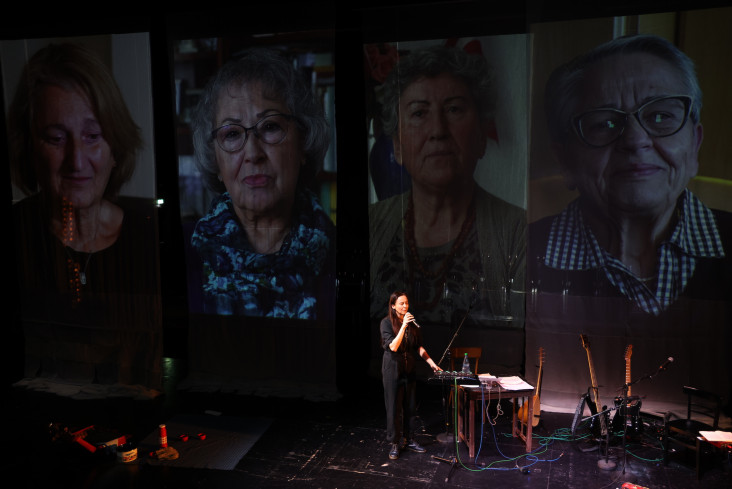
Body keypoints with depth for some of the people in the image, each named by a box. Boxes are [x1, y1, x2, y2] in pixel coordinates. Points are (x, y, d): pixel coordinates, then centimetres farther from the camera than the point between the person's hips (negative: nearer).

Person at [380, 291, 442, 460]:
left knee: (410, 406, 11)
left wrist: (431, 362, 1)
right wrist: (403, 326, -25)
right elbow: (393, 346, -21)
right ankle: (395, 444, 13)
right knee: (394, 407, 2)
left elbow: (418, 347, 10)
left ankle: (409, 440, 24)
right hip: (393, 370, -5)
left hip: (409, 370, 5)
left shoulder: (412, 322, 4)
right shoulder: (386, 322, -10)